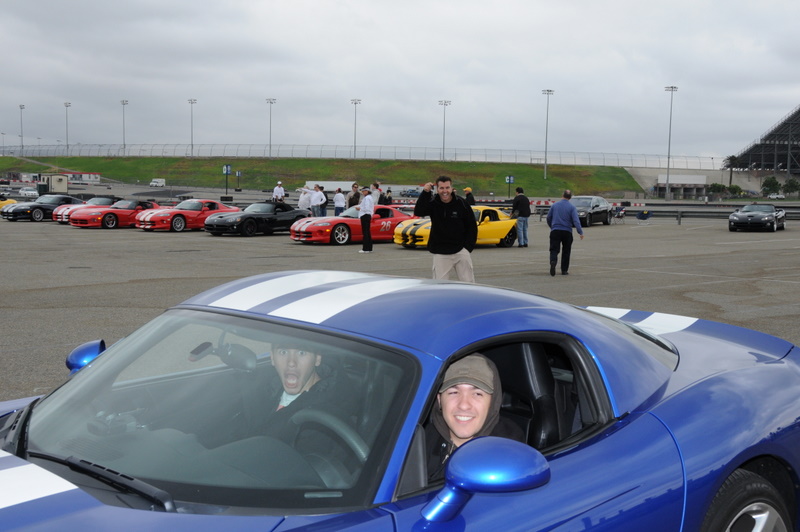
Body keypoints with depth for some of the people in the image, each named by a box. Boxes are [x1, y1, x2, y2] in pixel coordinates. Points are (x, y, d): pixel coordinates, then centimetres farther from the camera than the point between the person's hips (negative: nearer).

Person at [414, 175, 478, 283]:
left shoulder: (461, 203, -3)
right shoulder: (433, 203, -3)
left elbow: (472, 226, 5)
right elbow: (418, 212, -22)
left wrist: (468, 247, -2)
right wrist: (425, 193, -31)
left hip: (461, 251, 0)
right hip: (440, 253, 0)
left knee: (468, 283, 4)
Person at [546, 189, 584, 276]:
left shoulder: (554, 205, 4)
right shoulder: (572, 207, -3)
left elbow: (548, 218, 11)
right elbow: (576, 221, -13)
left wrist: (551, 227, 28)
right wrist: (580, 232, -12)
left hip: (555, 231, 1)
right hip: (567, 232, -1)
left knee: (554, 249, -2)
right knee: (566, 252, 12)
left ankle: (553, 261, -33)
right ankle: (564, 270, 16)